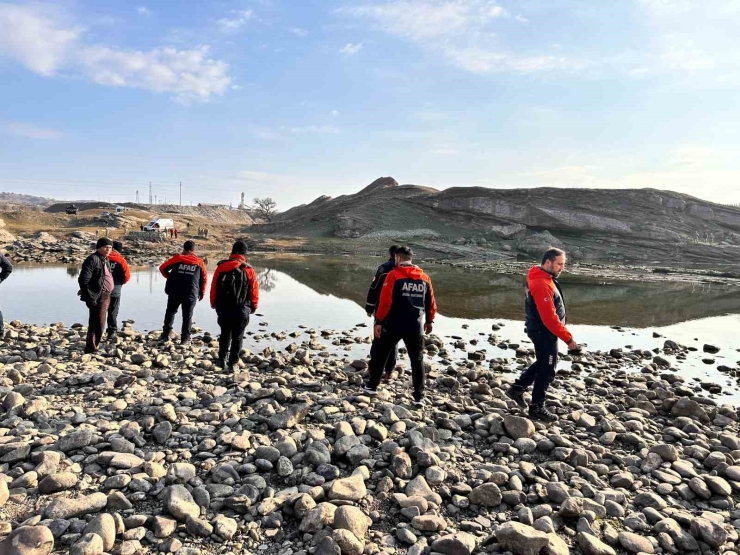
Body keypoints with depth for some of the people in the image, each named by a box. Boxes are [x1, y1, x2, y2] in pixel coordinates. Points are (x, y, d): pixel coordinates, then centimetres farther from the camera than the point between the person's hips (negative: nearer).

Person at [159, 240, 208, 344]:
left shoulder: (177, 258, 3)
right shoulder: (199, 262, 5)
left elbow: (162, 268, 6)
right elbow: (204, 278, 8)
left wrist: (170, 277, 23)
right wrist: (202, 293, 18)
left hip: (175, 292, 1)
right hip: (191, 293, 0)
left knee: (170, 312, 18)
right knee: (187, 315, 8)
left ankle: (165, 334, 16)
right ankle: (185, 338, 7)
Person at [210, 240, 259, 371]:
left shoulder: (221, 266, 0)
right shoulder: (248, 270, -7)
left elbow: (214, 287, 5)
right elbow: (254, 291, -4)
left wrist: (213, 303, 19)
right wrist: (253, 306, 11)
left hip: (223, 308, 3)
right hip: (241, 310, -2)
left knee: (224, 334, 21)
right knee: (237, 337, 8)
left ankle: (222, 358, 19)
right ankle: (232, 363, 9)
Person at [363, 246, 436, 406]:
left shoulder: (393, 275, -7)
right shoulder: (424, 277, 7)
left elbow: (385, 301, -14)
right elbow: (431, 303, 12)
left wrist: (378, 321, -8)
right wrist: (429, 321, 26)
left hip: (393, 324, -3)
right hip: (415, 326, 3)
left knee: (379, 354, 16)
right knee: (417, 360, 13)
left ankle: (372, 386, 24)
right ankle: (419, 397, 12)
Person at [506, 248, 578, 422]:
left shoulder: (542, 279, 9)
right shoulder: (542, 284, -26)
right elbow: (549, 317, -28)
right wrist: (568, 337, -22)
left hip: (542, 331, 10)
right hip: (544, 333, -10)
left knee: (543, 363, 24)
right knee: (547, 370, 2)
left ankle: (517, 388, 30)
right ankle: (537, 408, 15)